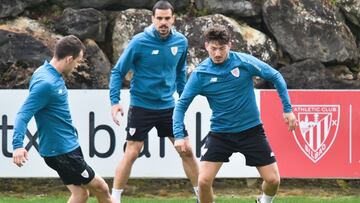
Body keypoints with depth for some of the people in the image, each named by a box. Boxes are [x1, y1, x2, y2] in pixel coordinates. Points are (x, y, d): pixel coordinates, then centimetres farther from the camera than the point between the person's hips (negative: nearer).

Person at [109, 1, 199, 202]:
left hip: (168, 106, 4)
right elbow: (118, 72, -9)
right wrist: (115, 101, -18)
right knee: (131, 154, -5)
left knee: (187, 151, 6)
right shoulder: (139, 42, -16)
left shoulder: (181, 42, -3)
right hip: (141, 106, -4)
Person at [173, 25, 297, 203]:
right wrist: (179, 135, -19)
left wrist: (287, 109, -2)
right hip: (219, 133, 0)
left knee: (273, 180, -3)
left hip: (251, 130, 0)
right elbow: (181, 104, -5)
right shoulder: (200, 74, -10)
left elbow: (275, 77, 0)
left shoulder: (245, 62, -12)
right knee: (204, 181, -15)